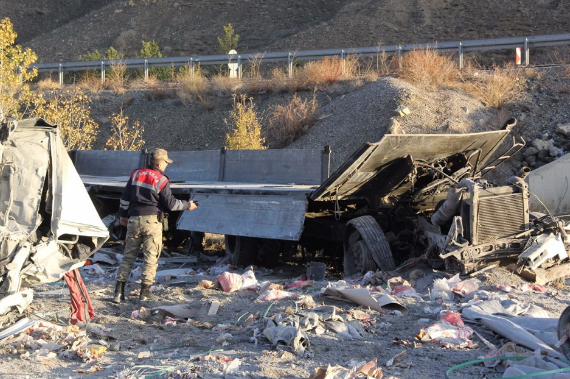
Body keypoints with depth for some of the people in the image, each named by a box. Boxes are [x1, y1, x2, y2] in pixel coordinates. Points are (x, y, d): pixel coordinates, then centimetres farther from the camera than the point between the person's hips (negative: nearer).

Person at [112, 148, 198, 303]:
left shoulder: (136, 174, 8)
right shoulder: (161, 180, -7)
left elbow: (125, 197, 11)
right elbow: (170, 204, -5)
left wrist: (123, 214, 23)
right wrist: (188, 205, 10)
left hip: (134, 220, 5)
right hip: (152, 221, -4)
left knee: (128, 256, 8)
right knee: (151, 258, 3)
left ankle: (119, 291, 2)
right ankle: (145, 292, 0)